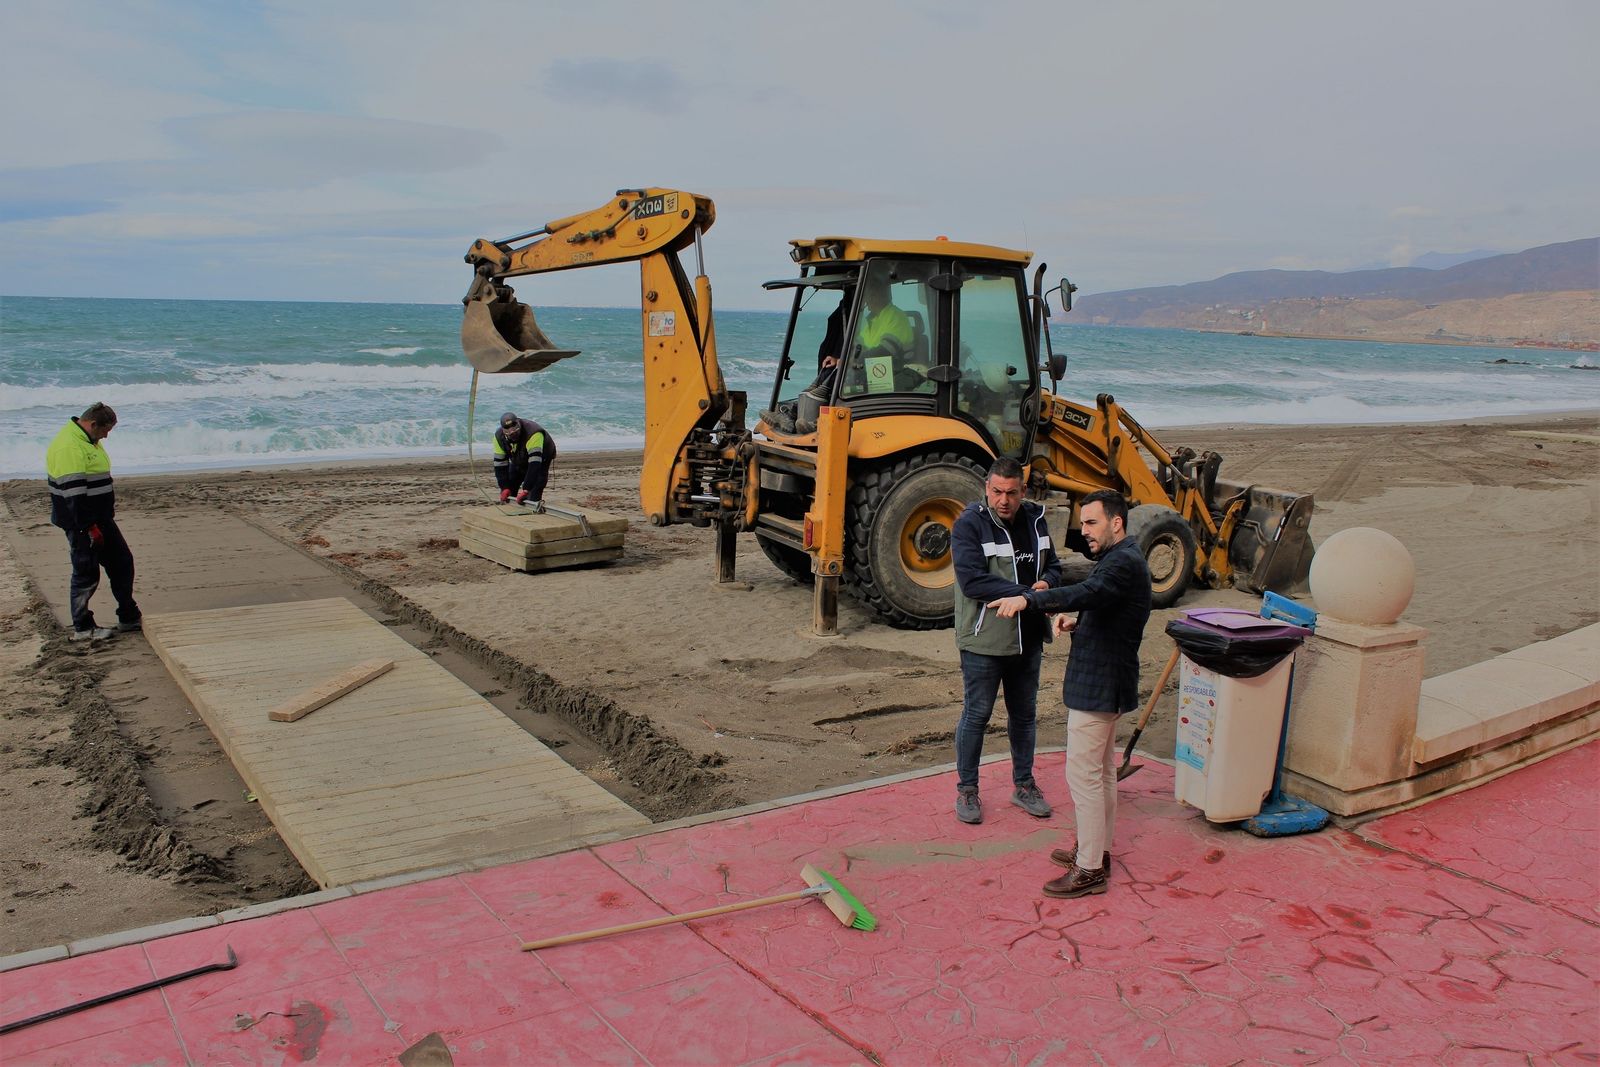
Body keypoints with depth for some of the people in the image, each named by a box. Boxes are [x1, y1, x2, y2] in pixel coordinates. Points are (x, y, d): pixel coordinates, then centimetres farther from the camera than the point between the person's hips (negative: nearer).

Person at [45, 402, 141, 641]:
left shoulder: (89, 441, 13)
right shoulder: (69, 447, -21)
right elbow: (73, 493, -25)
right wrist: (90, 527, -23)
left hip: (101, 519, 10)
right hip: (81, 523, -10)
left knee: (122, 561, 13)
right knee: (86, 574, -1)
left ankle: (129, 618, 21)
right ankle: (82, 628, 11)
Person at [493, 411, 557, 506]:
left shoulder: (533, 433, -42)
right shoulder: (499, 436, -22)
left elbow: (535, 463, -47)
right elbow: (500, 463, -17)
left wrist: (525, 489, -51)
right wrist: (505, 488, -24)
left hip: (541, 460, -5)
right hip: (518, 462, 5)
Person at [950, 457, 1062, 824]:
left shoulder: (1034, 518, 4)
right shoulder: (969, 523, -15)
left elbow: (1053, 565, 12)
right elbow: (972, 581, -24)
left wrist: (1047, 582, -13)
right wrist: (1026, 593, -25)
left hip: (1028, 638, 6)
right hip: (983, 639, -6)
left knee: (1024, 714, 18)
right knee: (976, 715, 5)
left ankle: (1024, 784, 35)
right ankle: (967, 789, 21)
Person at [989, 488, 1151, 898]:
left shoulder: (1125, 562, -20)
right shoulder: (1119, 559, 14)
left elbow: (1086, 592, -39)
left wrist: (1028, 599, -48)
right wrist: (1077, 625, 3)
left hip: (1099, 684, -11)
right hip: (1103, 681, 11)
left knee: (1083, 774, -6)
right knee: (1102, 771, 19)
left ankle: (1090, 871, 1)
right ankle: (1097, 851, 31)